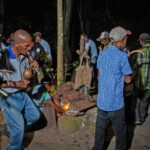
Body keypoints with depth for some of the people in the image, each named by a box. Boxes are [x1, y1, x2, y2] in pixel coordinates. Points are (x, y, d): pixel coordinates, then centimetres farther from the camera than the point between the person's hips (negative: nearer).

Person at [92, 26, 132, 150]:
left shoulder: (102, 54, 6)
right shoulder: (122, 56, -14)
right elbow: (128, 79, -10)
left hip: (101, 100, 6)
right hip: (116, 101, -6)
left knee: (100, 128, 15)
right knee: (120, 131, 9)